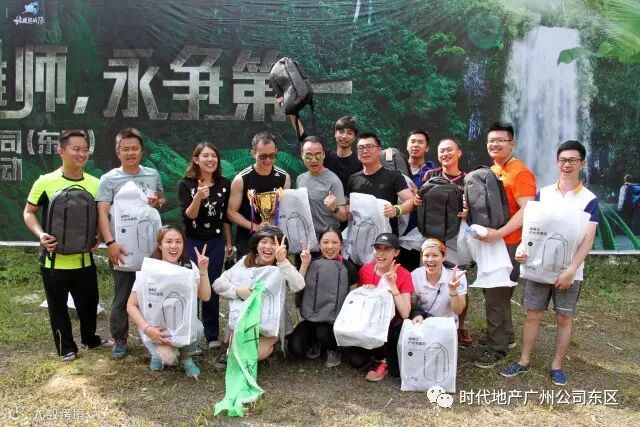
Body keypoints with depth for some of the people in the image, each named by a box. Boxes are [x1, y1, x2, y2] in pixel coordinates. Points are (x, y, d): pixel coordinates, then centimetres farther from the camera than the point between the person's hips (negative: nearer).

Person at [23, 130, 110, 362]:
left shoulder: (95, 184, -1)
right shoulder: (45, 182, -11)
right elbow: (28, 213, -1)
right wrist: (41, 234, -17)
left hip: (84, 259, 3)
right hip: (55, 260, -3)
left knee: (89, 302, 17)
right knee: (58, 306, 12)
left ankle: (90, 338, 41)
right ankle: (66, 347, 30)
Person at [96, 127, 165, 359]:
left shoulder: (153, 174, 5)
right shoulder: (109, 179, -7)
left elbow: (163, 199, 18)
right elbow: (102, 213, -14)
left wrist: (158, 202, -7)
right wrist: (110, 243, -26)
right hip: (122, 247, -3)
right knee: (122, 296, 6)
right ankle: (119, 339, 20)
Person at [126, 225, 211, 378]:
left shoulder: (189, 267, -5)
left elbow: (205, 297, -8)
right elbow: (131, 305, -9)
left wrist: (203, 270, -18)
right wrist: (146, 328, -23)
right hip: (156, 328, -3)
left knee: (196, 327, -31)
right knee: (169, 358, -28)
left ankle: (186, 357, 3)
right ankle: (160, 352, 11)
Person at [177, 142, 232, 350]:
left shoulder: (224, 184, 3)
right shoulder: (186, 184, -5)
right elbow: (188, 216, -13)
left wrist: (229, 243, 12)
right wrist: (198, 197, -29)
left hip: (216, 242, 2)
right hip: (192, 243, -2)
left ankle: (212, 335, 17)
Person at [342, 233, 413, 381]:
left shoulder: (403, 275, -10)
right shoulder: (365, 270, -2)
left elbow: (405, 314, -18)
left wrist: (393, 286, -26)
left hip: (390, 328, -2)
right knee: (356, 360, -22)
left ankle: (382, 360, -2)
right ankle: (377, 355, 8)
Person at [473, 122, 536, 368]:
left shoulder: (520, 173, -14)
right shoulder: (491, 171, 12)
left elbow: (527, 210, -23)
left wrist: (499, 233, -28)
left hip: (508, 244, -8)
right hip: (488, 242, 8)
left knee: (496, 296, -2)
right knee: (493, 292, 17)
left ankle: (497, 348, 11)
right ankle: (505, 336, 34)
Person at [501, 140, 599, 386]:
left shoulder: (589, 200, -3)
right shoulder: (543, 194, 5)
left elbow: (587, 240, -8)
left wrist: (571, 270, -18)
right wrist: (523, 248, -14)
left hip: (569, 271, -2)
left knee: (564, 318, 8)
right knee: (533, 314, 8)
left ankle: (557, 365, 22)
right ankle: (524, 361, 20)